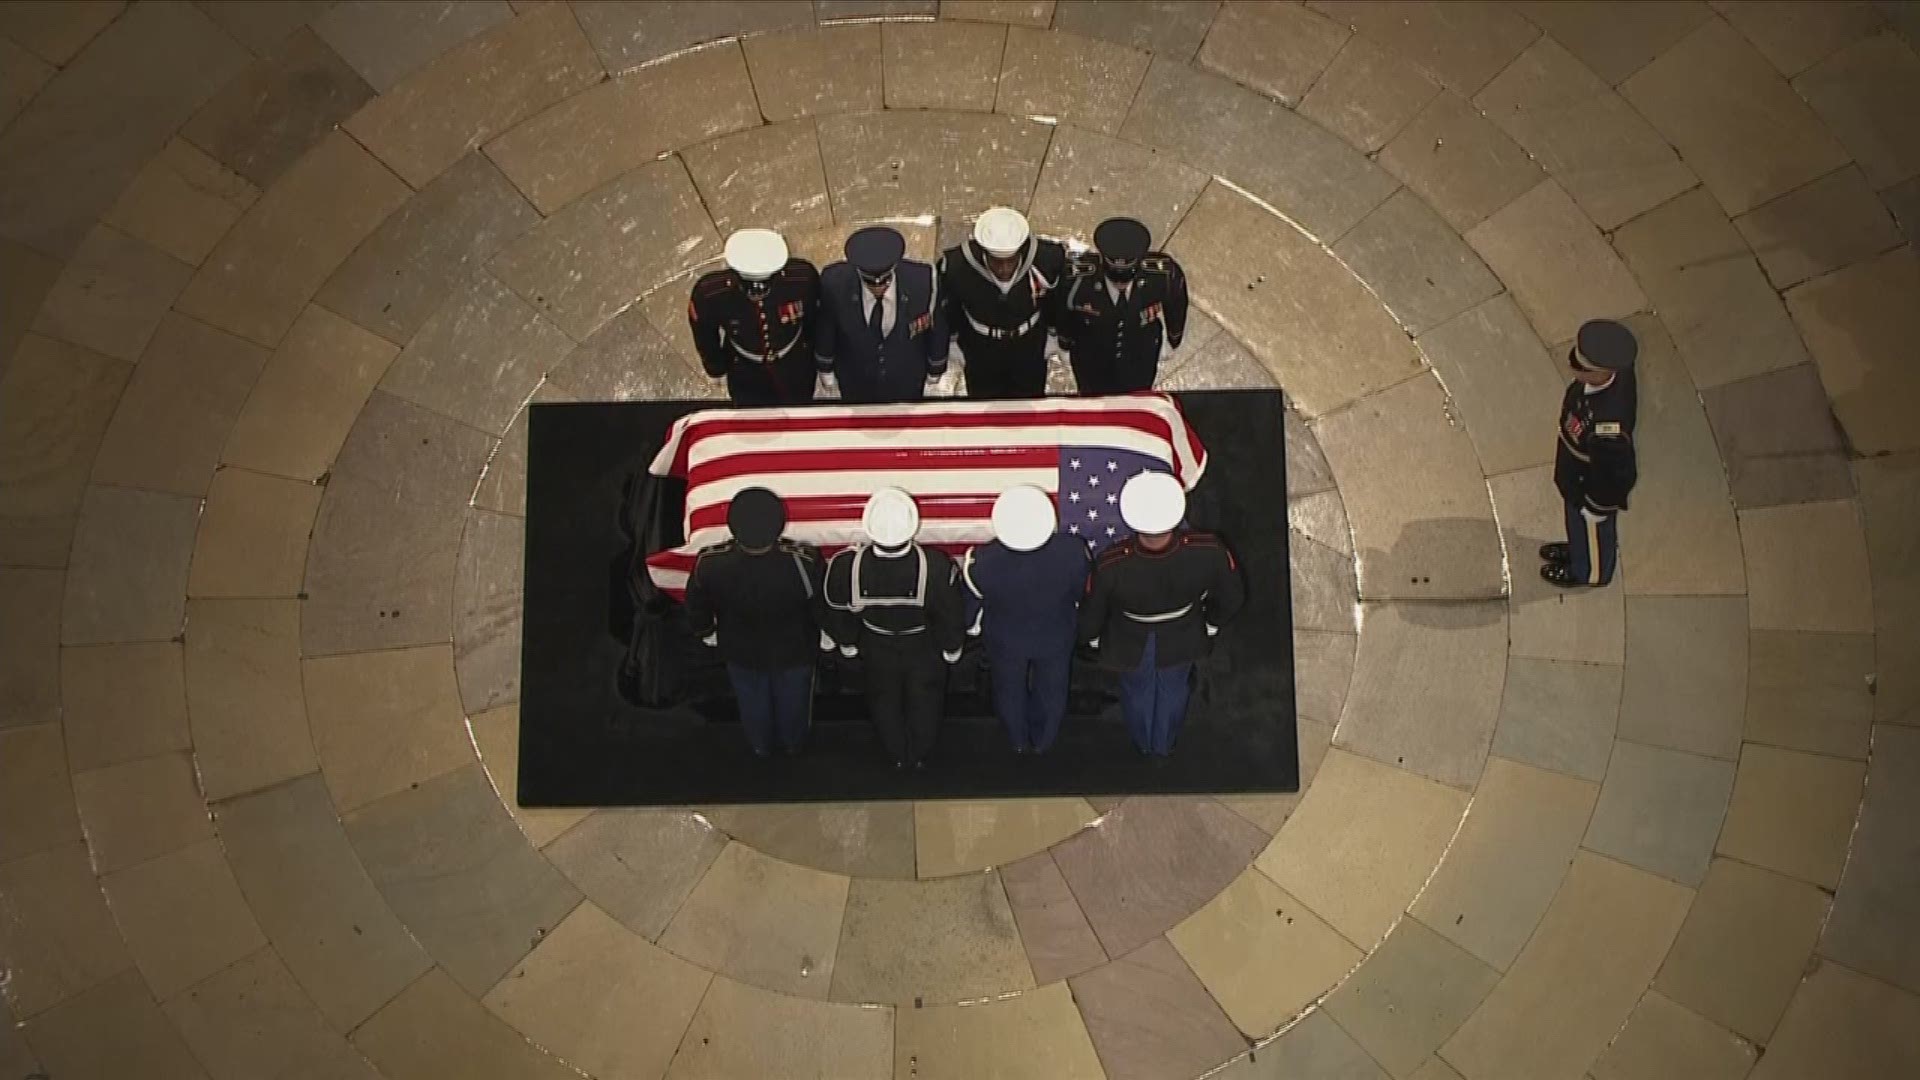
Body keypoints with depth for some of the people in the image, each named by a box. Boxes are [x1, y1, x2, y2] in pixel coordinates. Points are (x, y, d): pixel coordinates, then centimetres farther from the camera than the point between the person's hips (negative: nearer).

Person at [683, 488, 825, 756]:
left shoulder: (710, 565, -35)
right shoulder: (804, 562, -40)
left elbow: (696, 610, -14)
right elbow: (821, 609, -20)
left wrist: (707, 633, 9)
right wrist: (823, 636, 4)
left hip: (742, 653, 1)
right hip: (794, 653, -1)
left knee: (753, 704, 32)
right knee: (792, 701, 31)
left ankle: (761, 747, 60)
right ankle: (793, 743, 60)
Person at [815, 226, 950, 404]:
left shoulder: (923, 280, -35)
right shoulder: (835, 282, -34)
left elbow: (936, 325, -14)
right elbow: (825, 326, -12)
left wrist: (936, 367, 2)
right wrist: (825, 367, 3)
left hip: (906, 378, 0)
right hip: (855, 378, 0)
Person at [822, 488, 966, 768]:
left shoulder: (846, 566, -35)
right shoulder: (937, 566, -39)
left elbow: (840, 616, -14)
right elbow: (950, 616, -20)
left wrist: (847, 644, 8)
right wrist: (951, 648, 2)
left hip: (878, 650, 1)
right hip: (925, 650, -1)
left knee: (885, 702, 30)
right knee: (925, 702, 29)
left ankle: (898, 756, 55)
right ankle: (920, 756, 54)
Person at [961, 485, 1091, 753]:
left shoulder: (981, 561, -40)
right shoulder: (1073, 550, -37)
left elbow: (970, 604, -16)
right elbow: (1080, 594, -13)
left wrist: (973, 627, 7)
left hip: (1005, 641, 0)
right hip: (1056, 638, 0)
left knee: (1010, 691, 32)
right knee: (1051, 691, 31)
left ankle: (1018, 741, 60)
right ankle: (1043, 741, 59)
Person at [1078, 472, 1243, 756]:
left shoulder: (1111, 565, -43)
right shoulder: (1208, 550, -39)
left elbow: (1091, 613, -21)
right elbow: (1232, 597, -18)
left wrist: (1091, 638, 4)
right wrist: (1211, 623, 6)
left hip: (1131, 643, -1)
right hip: (1183, 640, 1)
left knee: (1138, 692, 33)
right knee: (1173, 691, 34)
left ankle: (1144, 743, 65)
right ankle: (1164, 744, 64)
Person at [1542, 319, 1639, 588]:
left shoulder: (1608, 427, -49)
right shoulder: (1613, 368, -28)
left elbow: (1617, 477, -31)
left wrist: (1596, 508, -11)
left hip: (1594, 488, -6)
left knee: (1592, 531, 28)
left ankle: (1590, 572, 58)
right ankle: (1579, 550, 65)